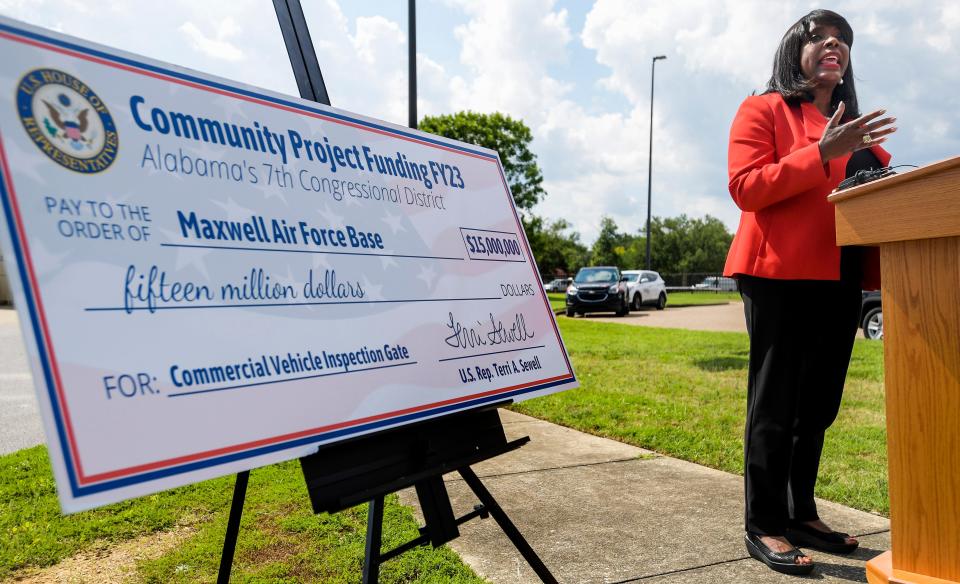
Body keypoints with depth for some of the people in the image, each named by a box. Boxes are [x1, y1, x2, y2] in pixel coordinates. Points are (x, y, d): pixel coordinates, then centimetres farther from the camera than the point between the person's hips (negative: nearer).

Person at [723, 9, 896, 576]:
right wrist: (822, 155, -17)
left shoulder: (854, 125, 23)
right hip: (781, 274, -7)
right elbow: (745, 188, -10)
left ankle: (803, 514, 23)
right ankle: (764, 526, 5)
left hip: (840, 278, 7)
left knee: (819, 403, 11)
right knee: (775, 404, -4)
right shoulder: (764, 110, 3)